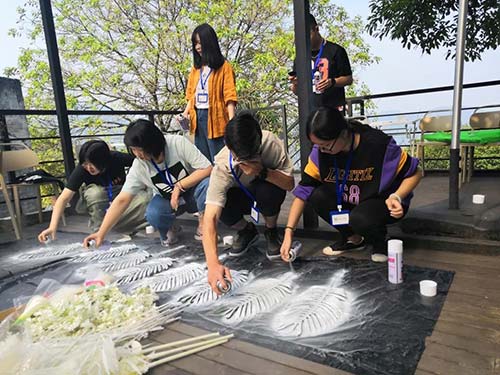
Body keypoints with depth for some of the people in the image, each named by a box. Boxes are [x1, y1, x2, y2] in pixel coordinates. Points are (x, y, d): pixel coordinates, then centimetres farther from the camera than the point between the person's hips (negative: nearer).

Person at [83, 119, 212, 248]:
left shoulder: (178, 143, -24)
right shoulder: (138, 167, -18)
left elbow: (207, 169, -24)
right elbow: (122, 200, -16)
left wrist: (179, 186, -28)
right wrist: (101, 233, -20)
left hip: (192, 192, -1)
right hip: (167, 200, 1)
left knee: (207, 184, -34)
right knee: (153, 214, -32)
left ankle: (203, 226, -8)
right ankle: (169, 230, 3)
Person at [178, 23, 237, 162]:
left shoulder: (224, 67, -1)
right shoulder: (196, 67, 16)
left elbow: (229, 96, -7)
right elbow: (191, 94, 19)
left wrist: (231, 121, -17)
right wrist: (186, 112, 2)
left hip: (215, 118, -6)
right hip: (197, 118, 6)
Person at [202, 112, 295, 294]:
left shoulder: (271, 143, -32)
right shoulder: (222, 167, -34)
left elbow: (289, 184, -25)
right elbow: (210, 218, -42)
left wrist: (262, 173, -44)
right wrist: (213, 264, -54)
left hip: (268, 191, 0)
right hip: (241, 196, 0)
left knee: (267, 190, -36)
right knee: (222, 206, -33)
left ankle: (271, 231, -3)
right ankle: (247, 231, 2)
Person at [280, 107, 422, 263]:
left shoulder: (378, 144, -27)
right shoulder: (319, 152, -18)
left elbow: (415, 172, -12)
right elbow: (303, 191, -17)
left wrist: (396, 197, -30)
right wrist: (289, 232, -23)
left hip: (384, 202, -4)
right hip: (349, 203, 5)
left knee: (360, 219, -36)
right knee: (318, 196, -22)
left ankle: (379, 240, 2)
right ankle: (353, 238, 2)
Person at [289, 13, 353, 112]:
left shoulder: (335, 50, 1)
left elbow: (348, 79, 3)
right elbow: (296, 91, 16)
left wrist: (332, 82, -16)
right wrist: (294, 84, -7)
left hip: (334, 109, -3)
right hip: (310, 110, 3)